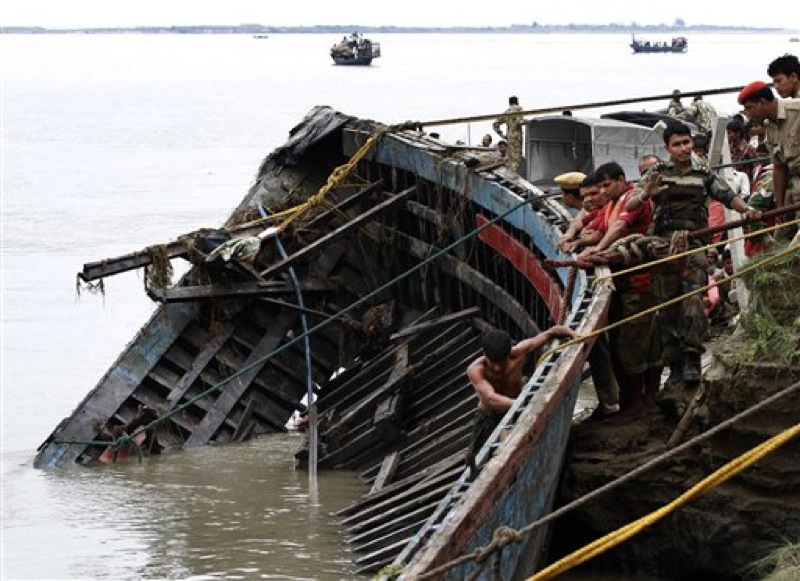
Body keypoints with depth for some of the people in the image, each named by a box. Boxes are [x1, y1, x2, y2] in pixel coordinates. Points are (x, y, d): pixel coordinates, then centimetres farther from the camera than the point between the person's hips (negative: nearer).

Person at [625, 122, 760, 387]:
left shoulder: (704, 174, 13)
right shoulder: (657, 174, 10)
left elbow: (728, 196, 7)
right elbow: (629, 206, 4)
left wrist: (747, 209, -14)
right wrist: (645, 195, -18)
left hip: (694, 245, -1)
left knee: (693, 300, -16)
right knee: (667, 306, 1)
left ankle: (691, 361, -20)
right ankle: (674, 366, 6)